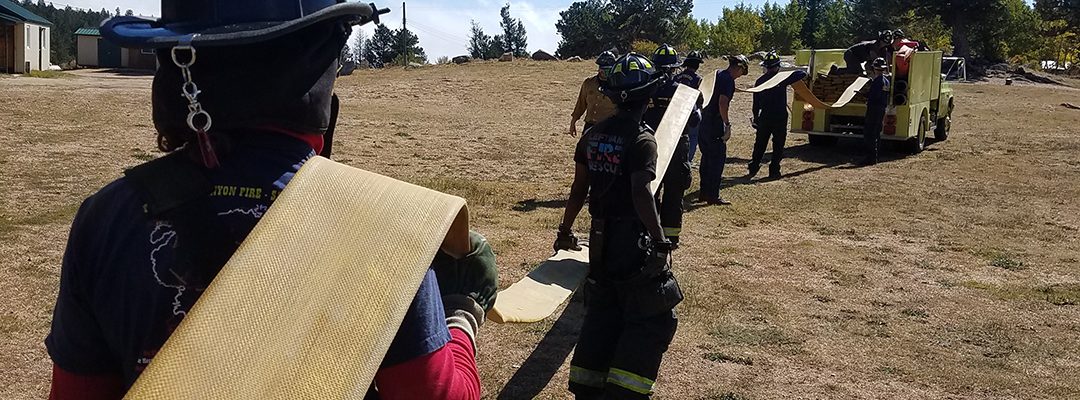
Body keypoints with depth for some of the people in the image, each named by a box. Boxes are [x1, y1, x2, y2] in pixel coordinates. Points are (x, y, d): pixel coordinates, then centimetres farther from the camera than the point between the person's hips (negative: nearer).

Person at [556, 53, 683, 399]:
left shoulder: (592, 136, 6)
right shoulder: (642, 139, -14)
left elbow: (579, 189, 9)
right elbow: (641, 194, -24)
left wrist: (566, 231, 19)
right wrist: (661, 244, -21)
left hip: (601, 239, 7)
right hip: (634, 240, -7)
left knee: (602, 314, 18)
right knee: (651, 318, 5)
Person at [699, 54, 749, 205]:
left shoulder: (717, 75, 14)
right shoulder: (728, 80, -13)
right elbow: (722, 103, -25)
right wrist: (728, 124, -19)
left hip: (703, 121, 9)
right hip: (714, 124, -9)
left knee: (707, 158, 16)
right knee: (718, 159, -1)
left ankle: (704, 193, 23)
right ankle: (713, 196, 2)